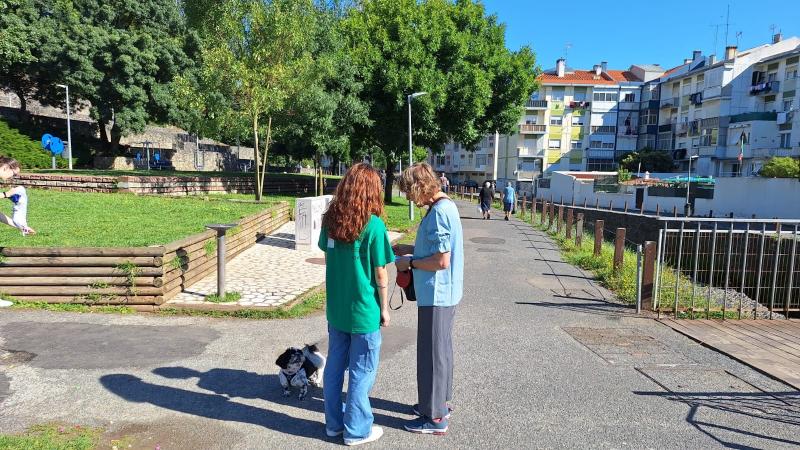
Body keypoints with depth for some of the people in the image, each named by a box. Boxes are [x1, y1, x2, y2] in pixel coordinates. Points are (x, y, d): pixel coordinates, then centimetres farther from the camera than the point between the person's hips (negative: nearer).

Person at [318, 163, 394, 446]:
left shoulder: (331, 219, -2)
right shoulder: (373, 225, -18)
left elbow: (328, 258, 7)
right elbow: (380, 273, -13)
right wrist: (384, 308, -2)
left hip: (335, 307, 6)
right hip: (363, 310, -5)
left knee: (335, 366, 17)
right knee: (361, 372, 9)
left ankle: (334, 422, 31)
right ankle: (356, 430, 22)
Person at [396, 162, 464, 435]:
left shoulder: (439, 212, -22)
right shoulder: (446, 206, 9)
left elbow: (441, 261, -24)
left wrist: (410, 263, -12)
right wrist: (413, 253, 10)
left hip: (436, 295, -10)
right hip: (445, 293, 10)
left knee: (431, 354, 2)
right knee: (441, 350, 20)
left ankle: (435, 417, 15)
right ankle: (439, 403, 35)